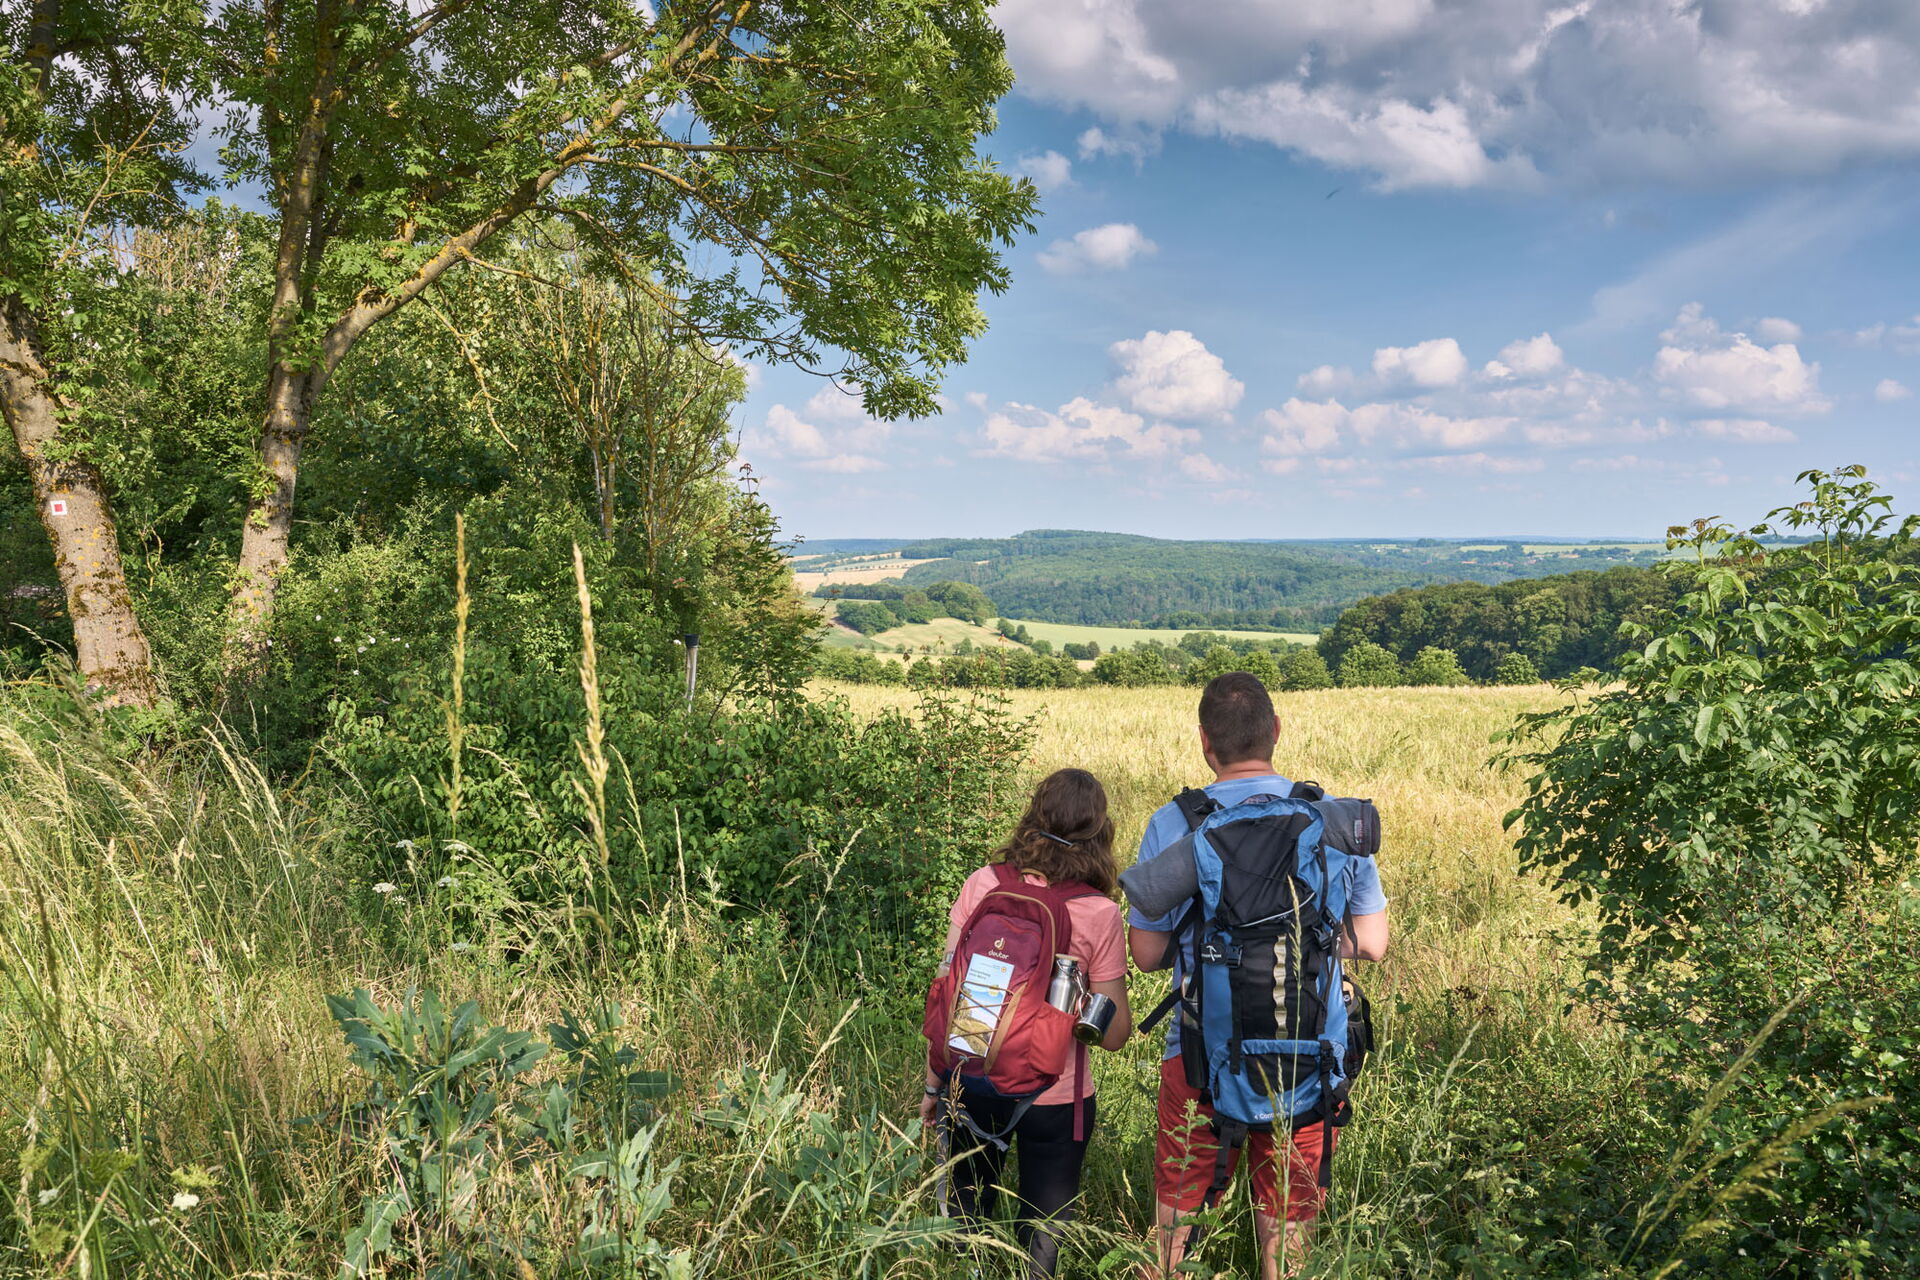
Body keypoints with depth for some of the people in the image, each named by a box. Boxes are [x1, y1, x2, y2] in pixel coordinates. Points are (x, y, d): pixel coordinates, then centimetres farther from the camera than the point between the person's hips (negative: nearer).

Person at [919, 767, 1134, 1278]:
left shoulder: (982, 885, -9)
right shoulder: (1100, 915, -13)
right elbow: (1114, 1034, -8)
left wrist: (934, 1083, 4)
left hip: (974, 1083, 2)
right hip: (1054, 1099, -2)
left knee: (966, 1219, 23)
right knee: (1043, 1235, 17)